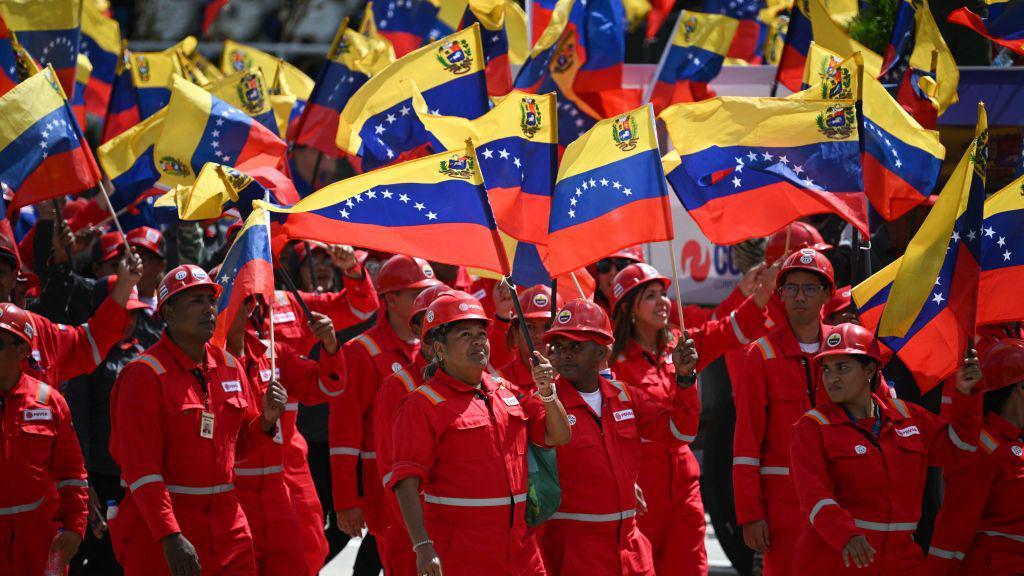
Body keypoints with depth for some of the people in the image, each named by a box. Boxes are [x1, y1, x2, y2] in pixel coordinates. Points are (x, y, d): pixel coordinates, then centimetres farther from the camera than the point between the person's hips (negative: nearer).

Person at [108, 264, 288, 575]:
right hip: (159, 521, -6)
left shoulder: (229, 367, 10)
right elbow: (140, 466, -16)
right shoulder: (145, 374, -10)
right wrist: (170, 536, -23)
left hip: (225, 521, 6)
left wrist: (267, 420, 0)